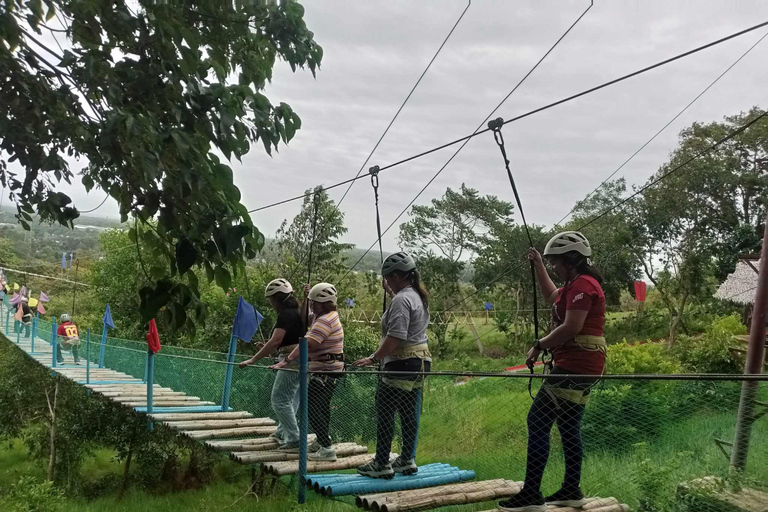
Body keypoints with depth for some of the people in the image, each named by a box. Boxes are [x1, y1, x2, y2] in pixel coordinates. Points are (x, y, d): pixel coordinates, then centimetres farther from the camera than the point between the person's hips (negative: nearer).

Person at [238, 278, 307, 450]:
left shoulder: (285, 314, -17)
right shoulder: (296, 311, 14)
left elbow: (276, 340, -26)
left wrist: (253, 359, -26)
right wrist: (268, 347, 26)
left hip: (291, 360, -10)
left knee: (280, 400, -5)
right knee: (291, 399, 20)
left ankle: (294, 439, -4)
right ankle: (282, 432, 34)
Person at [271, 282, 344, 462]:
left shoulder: (326, 321, -22)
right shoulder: (322, 316, 11)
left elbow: (307, 344, -29)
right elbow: (303, 319, 25)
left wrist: (286, 361, -31)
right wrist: (306, 299, 13)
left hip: (325, 372, -11)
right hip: (329, 371, 11)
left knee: (312, 408, -11)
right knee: (322, 406, 23)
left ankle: (327, 449, -10)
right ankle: (322, 441, 38)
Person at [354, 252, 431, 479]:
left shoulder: (401, 300, -16)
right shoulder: (418, 296, 13)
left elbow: (395, 338, -23)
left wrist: (373, 358, -19)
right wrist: (390, 292, 31)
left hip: (402, 363, -10)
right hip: (421, 360, 10)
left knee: (384, 413, -2)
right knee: (409, 413, 14)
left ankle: (381, 465, 2)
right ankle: (407, 460, 20)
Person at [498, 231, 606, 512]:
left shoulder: (582, 284, -14)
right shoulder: (578, 284, 18)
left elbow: (571, 327, -22)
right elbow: (552, 296, 36)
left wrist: (539, 345, -11)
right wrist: (538, 265, 31)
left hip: (575, 365, -11)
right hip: (583, 365, 11)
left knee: (538, 421, -10)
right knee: (568, 426, 16)